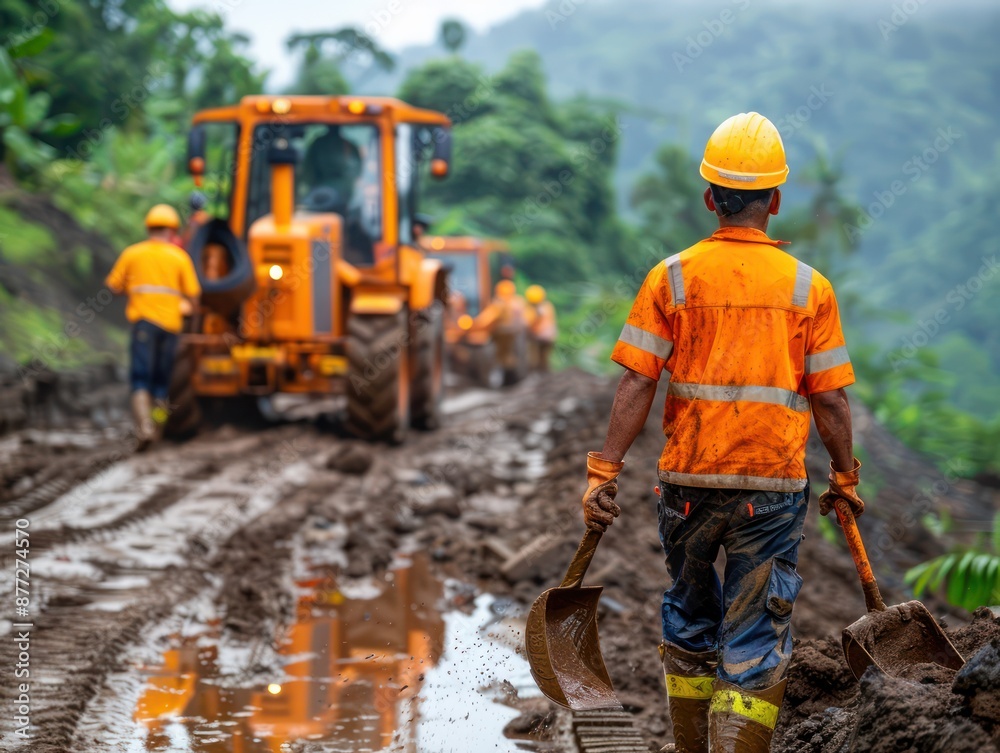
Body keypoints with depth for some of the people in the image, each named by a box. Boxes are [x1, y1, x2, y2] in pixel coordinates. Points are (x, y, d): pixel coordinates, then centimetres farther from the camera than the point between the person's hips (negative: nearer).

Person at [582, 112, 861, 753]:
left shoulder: (673, 277, -2)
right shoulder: (809, 287, -2)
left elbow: (637, 385, -7)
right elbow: (831, 400, -1)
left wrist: (604, 472, -4)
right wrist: (845, 477, 12)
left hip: (688, 479, 2)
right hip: (775, 484, -1)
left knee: (690, 620, 21)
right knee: (756, 643, 3)